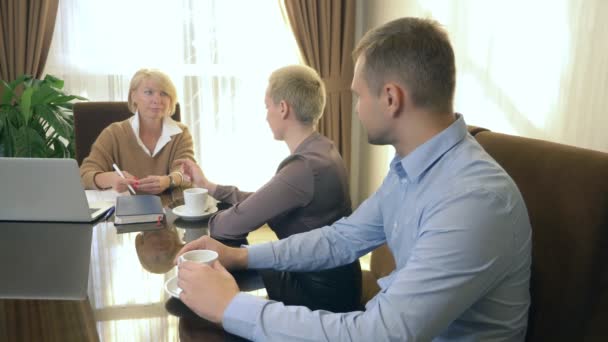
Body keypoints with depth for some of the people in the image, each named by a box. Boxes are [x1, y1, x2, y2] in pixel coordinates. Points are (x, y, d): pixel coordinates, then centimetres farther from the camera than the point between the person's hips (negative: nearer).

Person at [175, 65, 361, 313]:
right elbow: (259, 201, 9)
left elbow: (233, 224, -22)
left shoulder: (305, 167, -28)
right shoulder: (318, 150, 3)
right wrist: (208, 186, 15)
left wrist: (210, 220, 0)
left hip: (320, 293, -8)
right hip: (323, 278, 8)